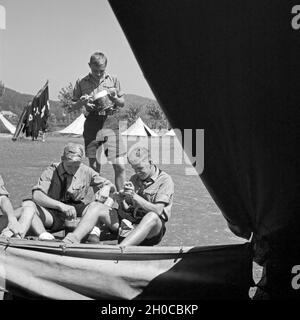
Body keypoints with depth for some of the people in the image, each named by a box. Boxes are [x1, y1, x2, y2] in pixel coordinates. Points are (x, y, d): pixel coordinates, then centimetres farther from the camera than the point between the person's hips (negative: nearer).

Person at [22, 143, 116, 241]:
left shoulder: (86, 171, 4)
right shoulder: (51, 172, -3)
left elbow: (111, 186, 12)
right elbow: (37, 196, -19)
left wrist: (106, 188, -15)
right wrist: (60, 205, -36)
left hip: (76, 214, 1)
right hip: (53, 214, -1)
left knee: (96, 206, -28)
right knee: (27, 204, -24)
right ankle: (42, 234, -47)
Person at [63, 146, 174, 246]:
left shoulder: (165, 180, -4)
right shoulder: (134, 179, 17)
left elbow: (157, 210, -15)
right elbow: (126, 209, 13)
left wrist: (134, 196, -17)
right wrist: (121, 199, -10)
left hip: (151, 231, -6)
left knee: (152, 216, -41)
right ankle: (71, 240, -26)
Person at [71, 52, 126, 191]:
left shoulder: (113, 80, 10)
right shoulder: (81, 82, 8)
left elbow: (122, 103, 16)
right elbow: (73, 106, 12)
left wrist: (115, 98, -6)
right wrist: (82, 102, -10)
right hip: (91, 125, 0)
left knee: (119, 166, -6)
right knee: (94, 167, 4)